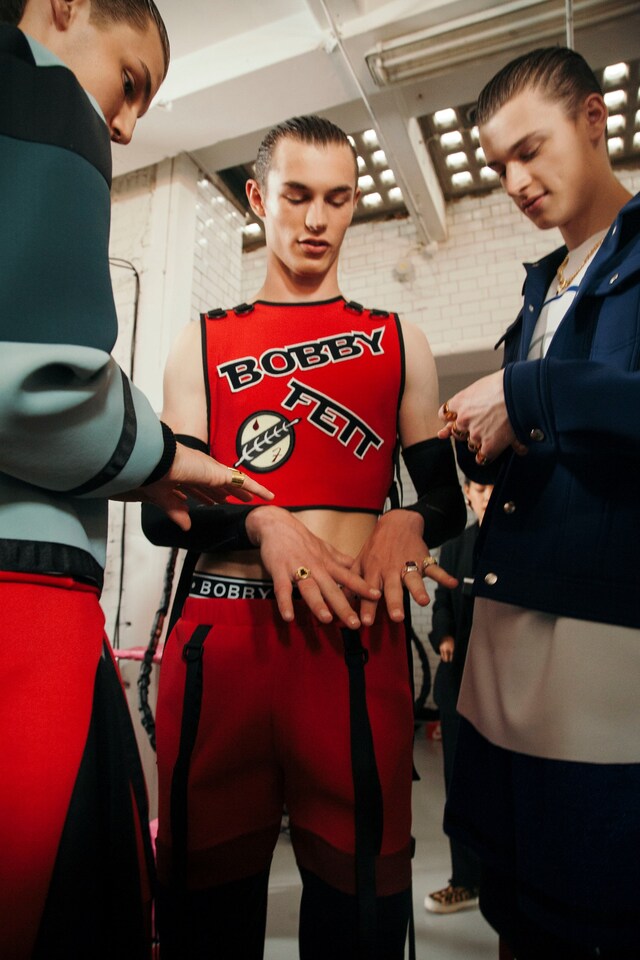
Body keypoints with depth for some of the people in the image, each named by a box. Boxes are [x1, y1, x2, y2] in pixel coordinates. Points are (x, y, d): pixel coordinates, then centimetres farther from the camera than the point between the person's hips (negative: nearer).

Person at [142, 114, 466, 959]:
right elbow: (161, 510, 5)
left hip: (359, 641, 0)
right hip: (218, 634, 1)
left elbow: (446, 496, 12)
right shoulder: (202, 344, 12)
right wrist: (260, 520, -14)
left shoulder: (399, 343, 14)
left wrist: (406, 525, -10)